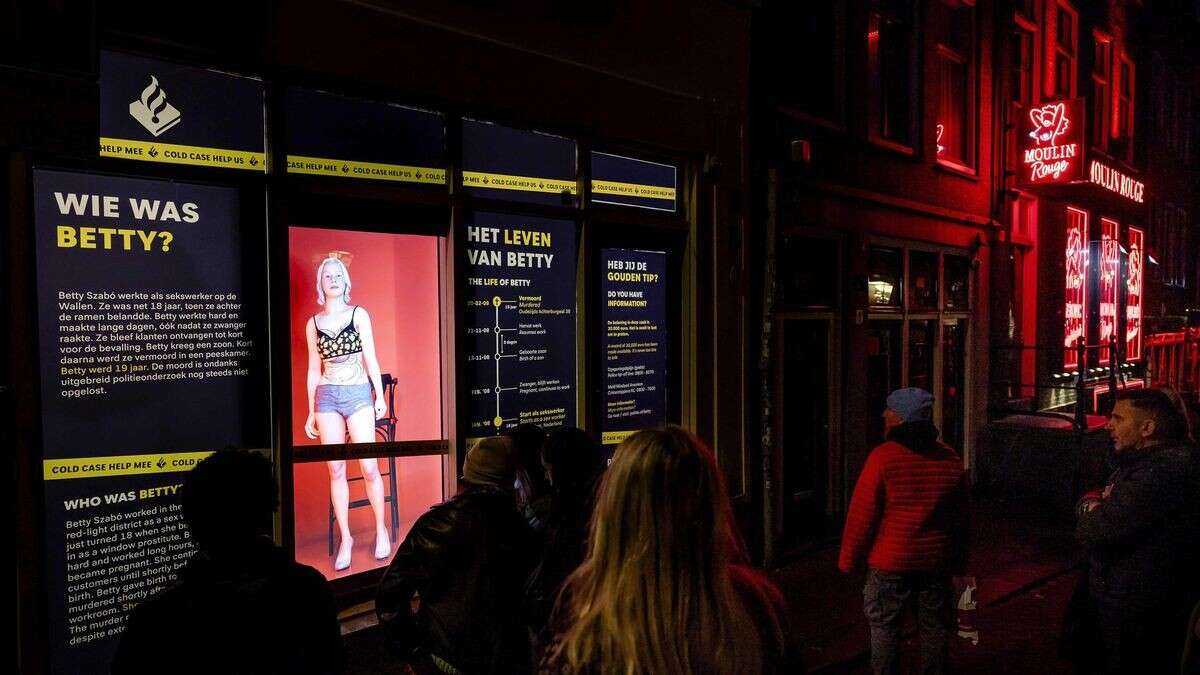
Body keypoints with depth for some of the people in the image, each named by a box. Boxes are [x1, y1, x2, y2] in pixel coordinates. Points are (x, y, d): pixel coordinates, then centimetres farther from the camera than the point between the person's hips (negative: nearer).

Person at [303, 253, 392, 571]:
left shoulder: (359, 314, 5)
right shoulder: (313, 323, 10)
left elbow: (370, 358, 3)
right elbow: (314, 370, 12)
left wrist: (380, 395, -4)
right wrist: (311, 412, 11)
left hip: (358, 394, -2)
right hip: (327, 398, 2)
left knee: (369, 467, -5)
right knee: (336, 471, 3)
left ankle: (381, 529, 12)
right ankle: (345, 538, 12)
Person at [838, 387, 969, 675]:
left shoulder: (882, 457, -16)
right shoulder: (950, 458, 0)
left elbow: (862, 515, -13)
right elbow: (961, 517, 9)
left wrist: (849, 560, -2)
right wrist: (959, 562, 20)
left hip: (890, 563, -4)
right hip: (937, 563, 5)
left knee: (884, 628, 8)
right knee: (935, 630, 15)